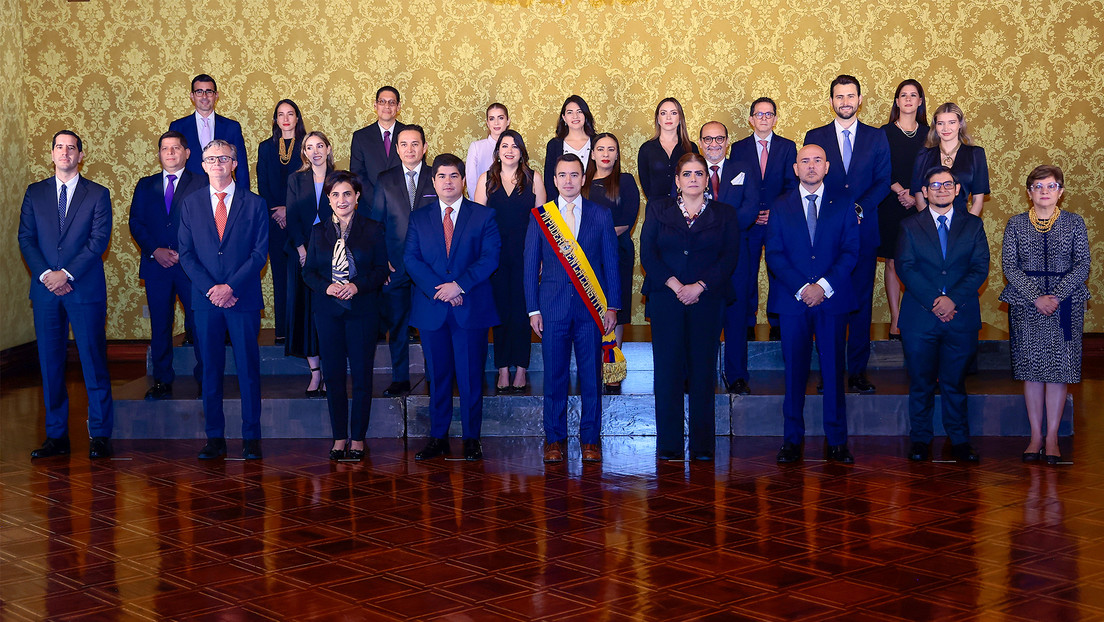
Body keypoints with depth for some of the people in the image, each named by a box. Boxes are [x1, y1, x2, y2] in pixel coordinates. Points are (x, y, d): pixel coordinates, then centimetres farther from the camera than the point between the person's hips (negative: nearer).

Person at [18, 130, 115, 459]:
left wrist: (67, 273, -13)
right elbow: (26, 238, 6)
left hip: (85, 289, -3)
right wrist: (45, 274, -8)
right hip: (45, 289, 3)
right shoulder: (35, 193, 12)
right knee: (50, 364, 4)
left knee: (94, 362, -3)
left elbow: (99, 240, -5)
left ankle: (100, 435, 3)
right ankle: (56, 436, 11)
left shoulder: (98, 194, 4)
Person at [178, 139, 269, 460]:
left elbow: (260, 252, -2)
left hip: (244, 299, -2)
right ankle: (215, 438, 11)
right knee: (210, 370, 5)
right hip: (205, 300, 2)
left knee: (248, 370, 0)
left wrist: (231, 287, -12)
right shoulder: (191, 204, 9)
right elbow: (186, 253, 4)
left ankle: (251, 438, 7)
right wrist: (211, 289, -9)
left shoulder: (254, 203, 4)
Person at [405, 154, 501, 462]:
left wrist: (459, 285, -15)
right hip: (431, 309, 2)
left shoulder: (483, 216, 5)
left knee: (471, 376, 0)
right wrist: (439, 289, -12)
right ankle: (438, 439, 14)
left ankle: (472, 439, 9)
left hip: (471, 308, -2)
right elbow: (411, 259, 1)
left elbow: (490, 258, -4)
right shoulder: (419, 217, 10)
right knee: (437, 376, 7)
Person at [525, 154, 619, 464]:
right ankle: (555, 439, 15)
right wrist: (533, 309, 0)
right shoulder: (540, 216, 5)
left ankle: (590, 439, 14)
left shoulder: (601, 215, 5)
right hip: (553, 307, 0)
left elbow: (611, 263, 6)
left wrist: (612, 307, 1)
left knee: (591, 376, 3)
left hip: (591, 308, 0)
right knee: (554, 377, 4)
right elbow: (531, 266, 6)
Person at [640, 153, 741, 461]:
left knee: (703, 372, -1)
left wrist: (698, 287, -12)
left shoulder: (724, 214, 10)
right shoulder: (658, 210, 11)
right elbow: (648, 254, 2)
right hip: (666, 301, 0)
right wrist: (676, 285, -10)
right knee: (667, 371, -2)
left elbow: (730, 257, 0)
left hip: (707, 301, 0)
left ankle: (702, 445, 5)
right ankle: (668, 445, 3)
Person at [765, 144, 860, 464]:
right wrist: (801, 288, -11)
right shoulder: (781, 207, 8)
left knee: (834, 369, 2)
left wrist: (824, 286, -11)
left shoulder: (843, 204, 7)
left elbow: (851, 251, 1)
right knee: (794, 371, 2)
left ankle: (837, 441, 9)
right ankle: (792, 439, 10)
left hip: (832, 298, 0)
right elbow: (774, 255, 1)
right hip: (792, 300, 0)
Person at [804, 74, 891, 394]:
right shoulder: (815, 137, 9)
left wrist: (859, 209, -12)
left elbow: (883, 181, 4)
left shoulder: (876, 137, 10)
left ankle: (857, 371, 6)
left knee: (861, 301, 1)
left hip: (864, 229, 1)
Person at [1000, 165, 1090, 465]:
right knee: (1031, 368, 3)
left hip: (1065, 302, 0)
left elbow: (1083, 263, -2)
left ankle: (1052, 437, 6)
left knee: (1059, 367, -1)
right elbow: (1009, 265, -3)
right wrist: (1036, 297, -14)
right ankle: (1036, 436, 11)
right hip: (1025, 303, 1)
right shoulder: (1016, 224, 4)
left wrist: (1056, 296, -14)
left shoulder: (1074, 222, 4)